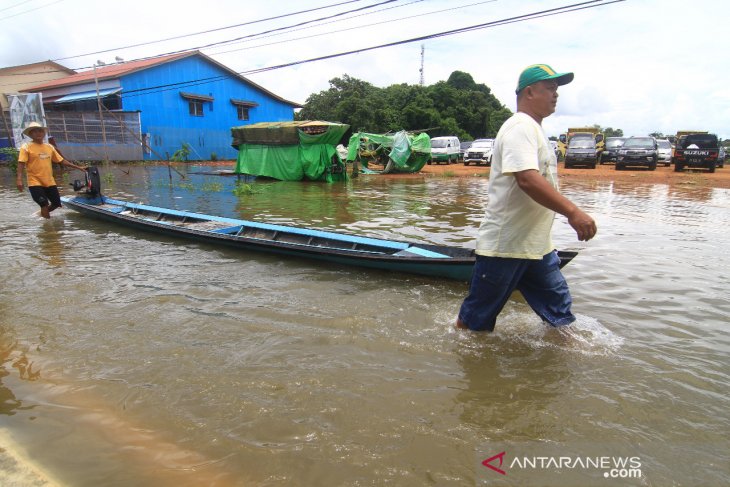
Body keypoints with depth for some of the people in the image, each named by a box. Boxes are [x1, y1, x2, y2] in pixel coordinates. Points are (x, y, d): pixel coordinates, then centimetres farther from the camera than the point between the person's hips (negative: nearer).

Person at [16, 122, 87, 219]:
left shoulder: (49, 147, 10)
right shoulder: (26, 147, -5)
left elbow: (61, 161, 15)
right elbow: (21, 164, -11)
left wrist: (78, 167, 12)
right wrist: (19, 179, -22)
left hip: (49, 182, 6)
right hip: (35, 182, -5)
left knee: (56, 203, 11)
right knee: (44, 205, -8)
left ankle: (43, 214, 37)